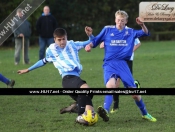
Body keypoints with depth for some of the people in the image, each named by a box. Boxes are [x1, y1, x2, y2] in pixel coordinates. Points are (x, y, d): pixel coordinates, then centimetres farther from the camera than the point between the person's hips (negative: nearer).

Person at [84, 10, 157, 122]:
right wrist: (89, 45, -9)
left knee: (134, 92, 2)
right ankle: (105, 111, -44)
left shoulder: (130, 32, 12)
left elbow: (146, 33, 12)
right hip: (109, 64, -2)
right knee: (110, 85, -34)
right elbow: (96, 41, 13)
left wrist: (142, 25, -8)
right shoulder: (107, 30, 8)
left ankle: (145, 114, 24)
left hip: (123, 64, 2)